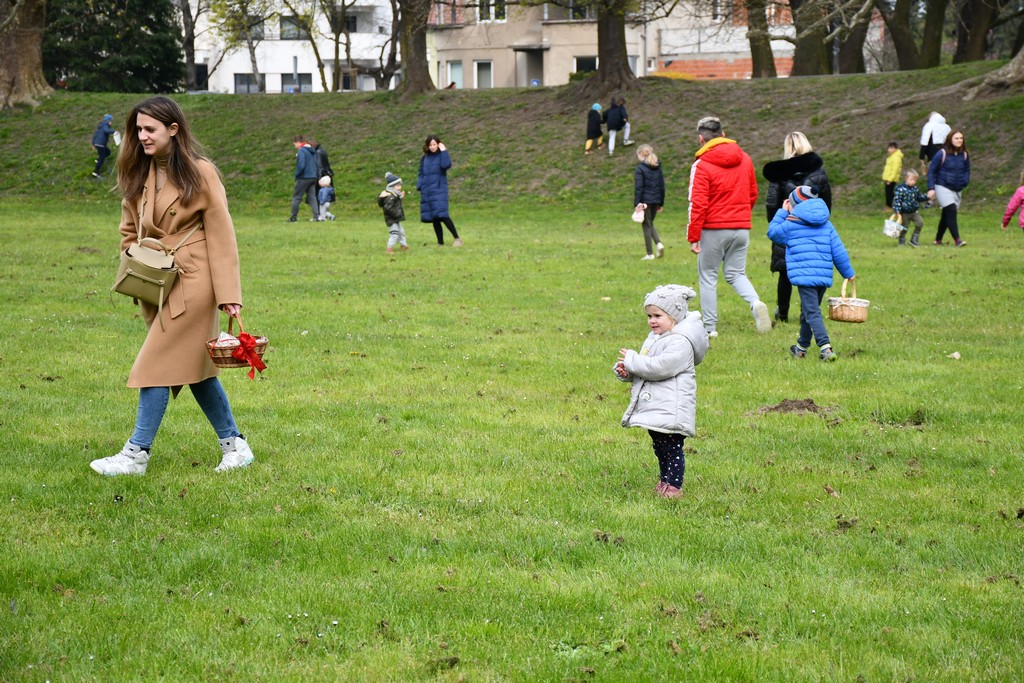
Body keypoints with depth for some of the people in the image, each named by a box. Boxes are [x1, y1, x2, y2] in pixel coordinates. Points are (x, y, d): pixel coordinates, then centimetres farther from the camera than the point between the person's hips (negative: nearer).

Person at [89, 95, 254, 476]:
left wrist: (228, 294, -14)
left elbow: (220, 235, -11)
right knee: (194, 367, 12)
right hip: (156, 284, 7)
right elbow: (130, 229, 19)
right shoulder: (138, 175, 8)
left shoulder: (199, 173, -11)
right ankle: (234, 445, 22)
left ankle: (137, 455, -3)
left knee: (158, 363, -8)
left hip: (191, 283, -7)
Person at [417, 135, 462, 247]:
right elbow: (421, 174, 16)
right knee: (434, 218, 5)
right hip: (427, 192, 5)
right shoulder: (424, 158, 11)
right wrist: (419, 186, 3)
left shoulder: (442, 156, -1)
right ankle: (440, 242, 12)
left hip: (439, 190, -5)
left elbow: (446, 165, -22)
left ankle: (457, 238, -10)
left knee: (442, 215, -17)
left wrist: (443, 151, -18)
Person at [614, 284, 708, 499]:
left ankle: (674, 485, 1)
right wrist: (625, 370, -1)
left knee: (672, 448, -5)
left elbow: (661, 367, -26)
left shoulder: (680, 342, -16)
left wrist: (632, 361, -17)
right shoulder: (654, 338, 17)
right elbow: (642, 367, 21)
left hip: (671, 408, -10)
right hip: (654, 407, 10)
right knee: (660, 447, 19)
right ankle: (664, 480, 30)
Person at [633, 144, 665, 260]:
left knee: (647, 226, 2)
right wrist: (661, 202, 18)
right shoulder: (658, 167, 9)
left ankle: (650, 254, 4)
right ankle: (658, 243, -2)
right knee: (650, 224, 20)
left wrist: (637, 202, -14)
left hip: (645, 201, -6)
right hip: (656, 200, 6)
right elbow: (662, 186, 12)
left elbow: (638, 187, -15)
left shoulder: (640, 168, -10)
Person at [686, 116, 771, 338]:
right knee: (736, 273, 14)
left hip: (713, 230, -5)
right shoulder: (744, 159, 6)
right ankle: (755, 303, -15)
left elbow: (698, 204, -14)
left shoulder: (702, 165, -12)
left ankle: (709, 326, 8)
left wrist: (693, 237, -9)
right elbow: (752, 194, 14)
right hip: (742, 228, 5)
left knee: (708, 276, 8)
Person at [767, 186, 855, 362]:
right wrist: (848, 273, 21)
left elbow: (772, 232, 19)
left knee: (812, 312, -12)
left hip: (804, 276, -6)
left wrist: (782, 212, 26)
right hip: (824, 276, 6)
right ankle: (802, 346, 33)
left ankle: (825, 347, -29)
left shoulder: (790, 225, 1)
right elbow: (838, 251, 12)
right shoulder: (827, 225, 13)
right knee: (808, 311, 21)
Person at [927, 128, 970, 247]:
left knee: (946, 215, 12)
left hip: (957, 190, 5)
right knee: (951, 211, -19)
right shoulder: (942, 154, -11)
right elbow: (931, 170, -6)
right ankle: (957, 239, -20)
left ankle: (938, 239, 26)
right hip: (943, 187, -5)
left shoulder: (965, 155, 2)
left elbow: (967, 170, 16)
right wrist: (931, 188, -12)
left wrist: (965, 181, -4)